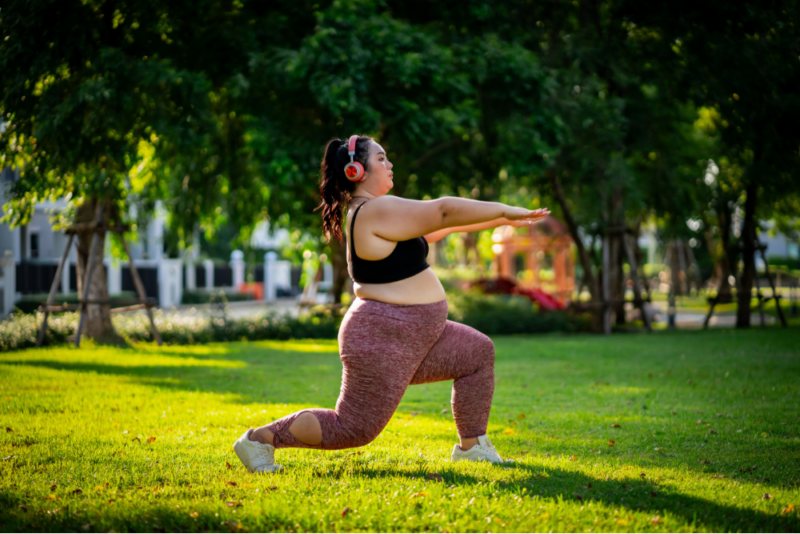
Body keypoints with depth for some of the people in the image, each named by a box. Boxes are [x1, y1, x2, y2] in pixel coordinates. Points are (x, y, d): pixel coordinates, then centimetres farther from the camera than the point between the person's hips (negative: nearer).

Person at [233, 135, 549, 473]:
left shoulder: (376, 211, 11)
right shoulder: (376, 211, -20)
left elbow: (433, 227, 18)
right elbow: (443, 211, -23)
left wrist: (498, 220, 17)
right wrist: (504, 211, -16)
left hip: (409, 335, 11)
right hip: (381, 341, -11)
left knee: (478, 352, 13)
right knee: (353, 428, -4)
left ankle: (471, 446, 17)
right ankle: (260, 439, 7)